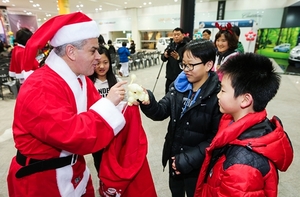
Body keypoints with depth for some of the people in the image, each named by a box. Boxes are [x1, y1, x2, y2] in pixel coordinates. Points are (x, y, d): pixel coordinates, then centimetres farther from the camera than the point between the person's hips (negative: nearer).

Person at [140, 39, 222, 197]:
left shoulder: (218, 96, -22)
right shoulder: (179, 85, -5)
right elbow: (161, 112, -9)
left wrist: (188, 159, -20)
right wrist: (148, 102, -30)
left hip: (197, 165, -4)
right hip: (174, 157, 5)